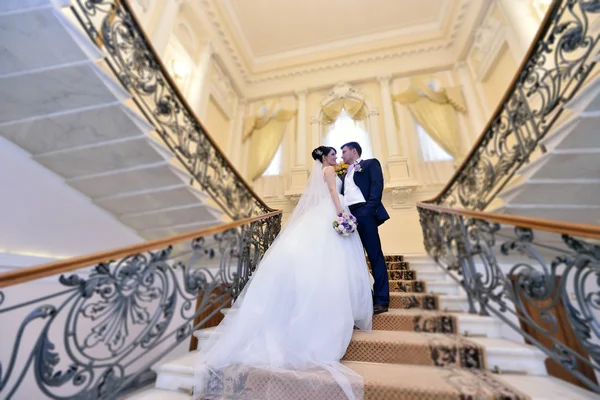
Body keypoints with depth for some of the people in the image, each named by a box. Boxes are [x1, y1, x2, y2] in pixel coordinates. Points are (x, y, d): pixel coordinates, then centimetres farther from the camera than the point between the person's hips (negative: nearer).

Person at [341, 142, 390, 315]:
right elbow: (342, 194, 20)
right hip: (348, 216, 7)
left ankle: (381, 300, 2)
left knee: (375, 255, -4)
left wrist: (369, 209, -18)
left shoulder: (370, 163, 10)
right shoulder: (345, 173, 28)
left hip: (364, 214, -7)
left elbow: (377, 185, -5)